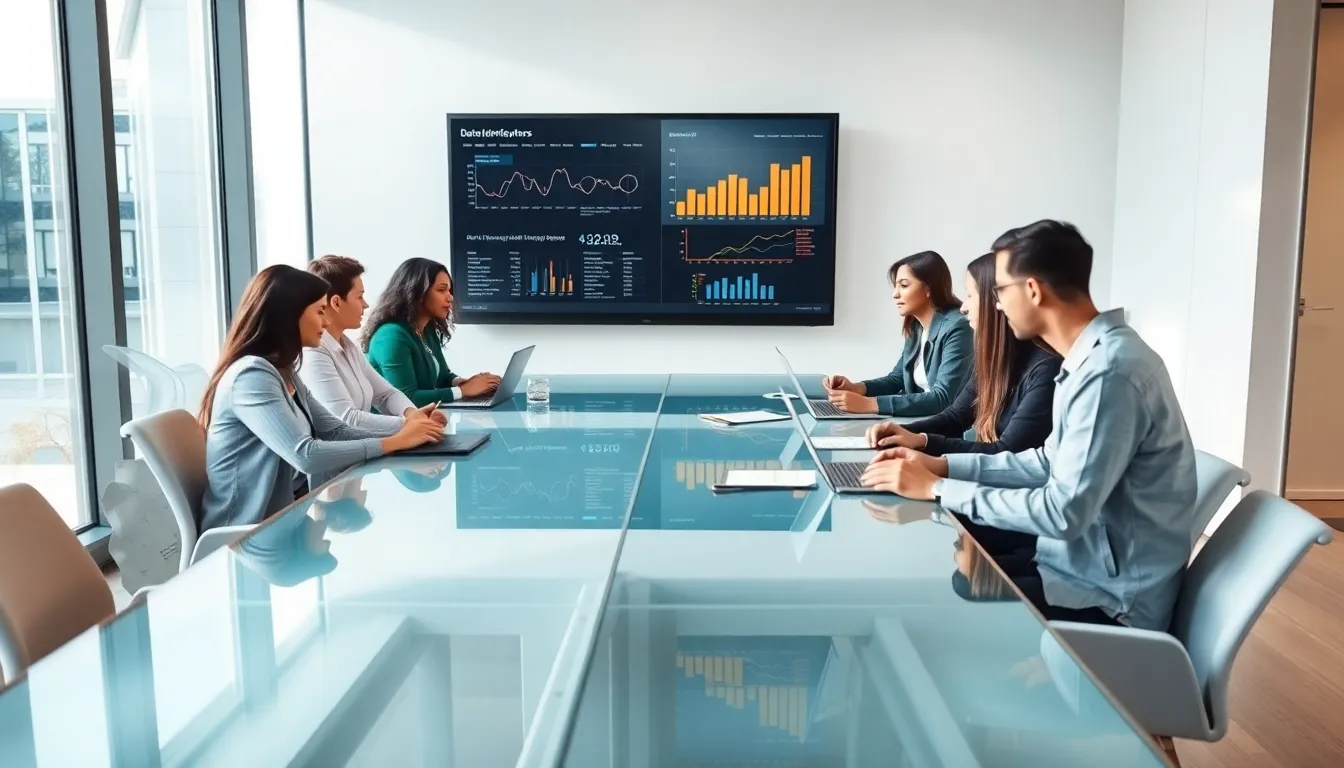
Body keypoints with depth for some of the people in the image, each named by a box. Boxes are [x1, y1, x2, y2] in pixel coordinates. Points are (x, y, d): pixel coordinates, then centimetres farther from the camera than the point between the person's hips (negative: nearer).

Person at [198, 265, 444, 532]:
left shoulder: (284, 374, 11)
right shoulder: (251, 375, -20)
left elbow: (336, 432, 7)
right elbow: (305, 455, -27)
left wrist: (407, 432, -7)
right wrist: (396, 442, -20)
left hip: (288, 514, 8)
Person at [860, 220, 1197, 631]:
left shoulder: (1110, 371, -26)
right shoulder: (1095, 357, 5)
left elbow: (1063, 512, -28)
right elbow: (1051, 461, 14)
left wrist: (937, 489, -21)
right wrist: (942, 465, 5)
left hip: (1108, 597, -8)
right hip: (1084, 563, 8)